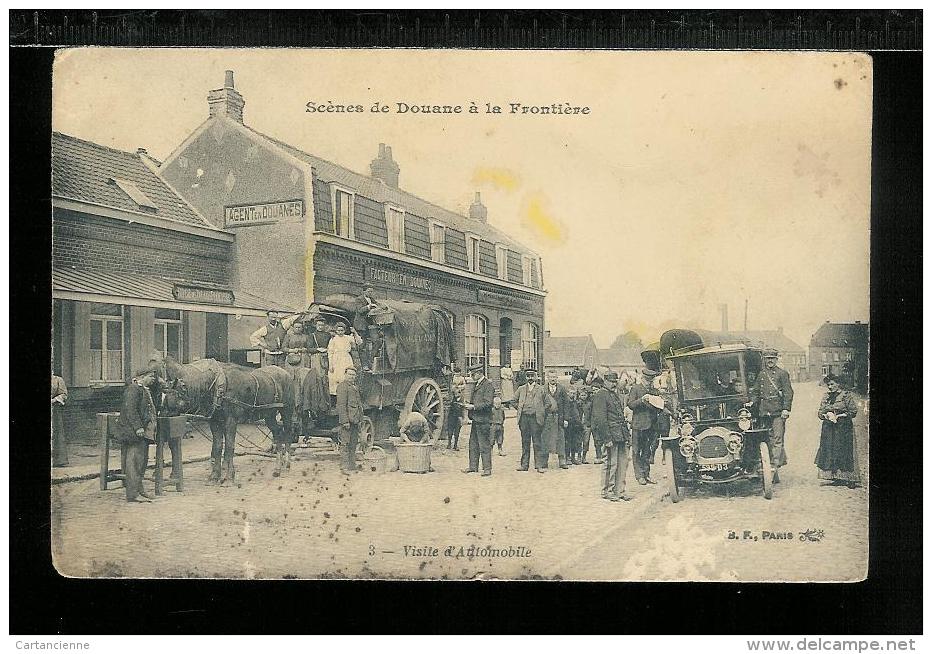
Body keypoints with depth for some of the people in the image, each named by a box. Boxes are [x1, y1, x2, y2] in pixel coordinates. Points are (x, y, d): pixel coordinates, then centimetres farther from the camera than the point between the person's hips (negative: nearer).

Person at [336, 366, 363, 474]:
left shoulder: (355, 387, 20)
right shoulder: (342, 386, -9)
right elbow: (341, 405, -15)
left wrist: (359, 419, 20)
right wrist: (345, 421, -20)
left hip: (355, 420, 9)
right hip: (347, 419, -9)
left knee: (354, 444, 11)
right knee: (346, 444, -7)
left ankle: (352, 466, 16)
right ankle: (345, 466, -5)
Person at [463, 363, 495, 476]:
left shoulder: (488, 385, -12)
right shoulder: (476, 384, 17)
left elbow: (487, 403, -18)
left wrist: (473, 407, -18)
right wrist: (469, 404, 10)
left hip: (483, 420, -9)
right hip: (475, 419, 9)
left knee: (484, 445, -5)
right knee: (473, 444, 14)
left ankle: (487, 468, 0)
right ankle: (473, 466, 22)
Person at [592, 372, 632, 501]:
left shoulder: (615, 395, 20)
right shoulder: (600, 395, -9)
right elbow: (600, 419, -15)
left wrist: (627, 435, 18)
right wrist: (607, 438, -19)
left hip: (621, 435, 9)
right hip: (611, 435, -9)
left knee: (623, 463, 9)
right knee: (611, 464, -4)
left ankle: (619, 491, 17)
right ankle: (607, 491, 7)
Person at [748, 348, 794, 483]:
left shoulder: (782, 373, 3)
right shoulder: (761, 375, 16)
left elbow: (788, 392, -2)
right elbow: (756, 391, 20)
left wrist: (786, 409, -11)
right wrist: (752, 402, 0)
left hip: (778, 412, -5)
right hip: (764, 412, 5)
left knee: (777, 439, -10)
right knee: (768, 440, 6)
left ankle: (775, 467, -17)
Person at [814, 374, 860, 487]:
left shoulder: (847, 395, -2)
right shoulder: (826, 397, 14)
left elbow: (853, 411, -6)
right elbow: (820, 412, 14)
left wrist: (839, 416, -14)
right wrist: (825, 415, -8)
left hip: (843, 428, -5)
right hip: (828, 428, 5)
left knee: (845, 452, -7)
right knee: (829, 451, 1)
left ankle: (850, 479, -4)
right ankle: (836, 478, 8)